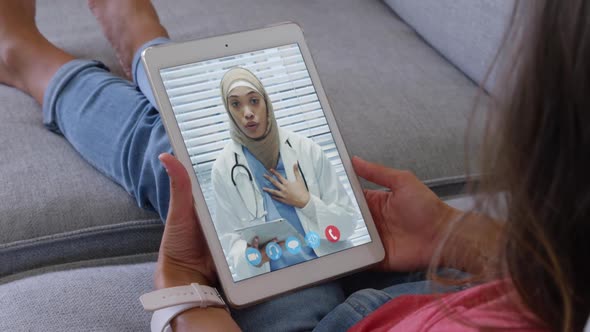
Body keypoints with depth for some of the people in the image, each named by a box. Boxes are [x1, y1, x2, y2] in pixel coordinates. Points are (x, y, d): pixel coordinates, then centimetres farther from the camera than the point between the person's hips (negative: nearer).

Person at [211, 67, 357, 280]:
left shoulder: (307, 150, -2)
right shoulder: (223, 170, -2)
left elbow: (348, 222, 2)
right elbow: (231, 241, 1)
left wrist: (306, 202, -10)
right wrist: (251, 255, -18)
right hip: (274, 278, 0)